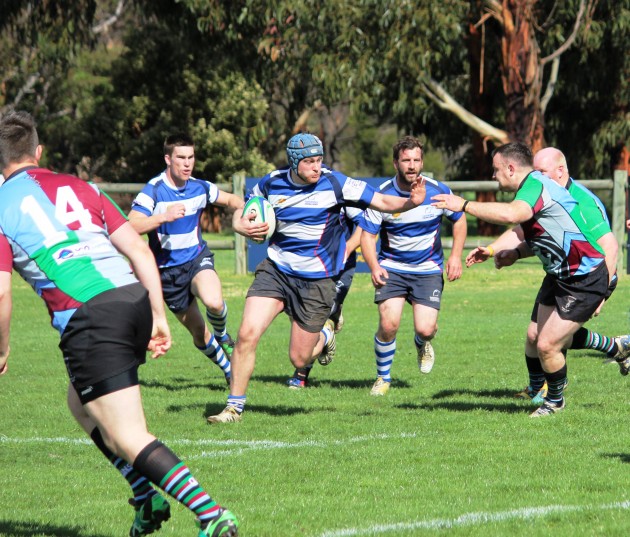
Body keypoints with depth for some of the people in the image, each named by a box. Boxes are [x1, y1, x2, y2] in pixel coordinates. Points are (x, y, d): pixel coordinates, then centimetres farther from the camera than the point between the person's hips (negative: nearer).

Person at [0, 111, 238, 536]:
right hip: (134, 299, 6)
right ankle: (148, 497, 19)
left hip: (86, 318, -6)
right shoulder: (79, 188, 20)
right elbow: (139, 250, 13)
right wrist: (158, 316, 15)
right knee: (81, 402, 29)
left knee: (129, 438, -7)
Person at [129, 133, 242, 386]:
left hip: (197, 259, 1)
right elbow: (132, 226, -28)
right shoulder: (153, 190, -16)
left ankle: (222, 336, 3)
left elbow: (230, 199, 17)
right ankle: (229, 371, 32)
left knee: (213, 302, -32)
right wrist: (164, 216, -39)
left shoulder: (200, 188, -2)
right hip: (167, 269, -1)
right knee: (199, 333, 5)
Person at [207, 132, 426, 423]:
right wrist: (245, 227, -10)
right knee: (247, 333, -16)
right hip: (275, 270, 2)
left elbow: (383, 202, -12)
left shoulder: (334, 183, -12)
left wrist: (411, 202, -32)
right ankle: (235, 406, -1)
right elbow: (242, 212, 13)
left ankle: (325, 335, 38)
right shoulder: (271, 183, -4)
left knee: (299, 359, 2)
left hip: (316, 281, -2)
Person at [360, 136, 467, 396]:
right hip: (392, 268, -1)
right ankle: (383, 378, 8)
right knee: (388, 324, -17)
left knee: (425, 329, -13)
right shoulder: (381, 195, -12)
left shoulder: (438, 191, -9)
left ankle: (422, 344, 28)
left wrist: (456, 256, -3)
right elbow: (367, 235, -5)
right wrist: (374, 266, -22)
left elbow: (459, 220, 9)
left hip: (428, 269, 1)